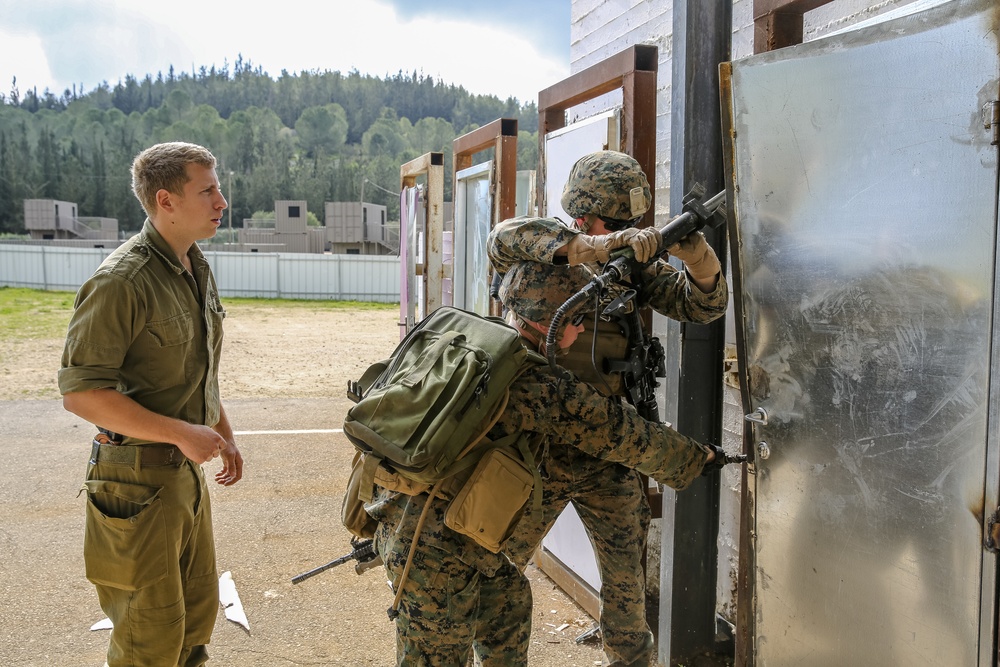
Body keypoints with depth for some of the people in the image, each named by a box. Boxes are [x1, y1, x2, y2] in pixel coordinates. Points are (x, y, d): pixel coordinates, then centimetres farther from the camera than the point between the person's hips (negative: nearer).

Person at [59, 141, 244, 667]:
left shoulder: (197, 269, 8)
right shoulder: (122, 281, -20)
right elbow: (80, 392, -22)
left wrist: (224, 435, 20)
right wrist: (181, 432, -24)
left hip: (186, 469, 8)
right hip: (138, 477, -8)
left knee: (198, 611, 19)